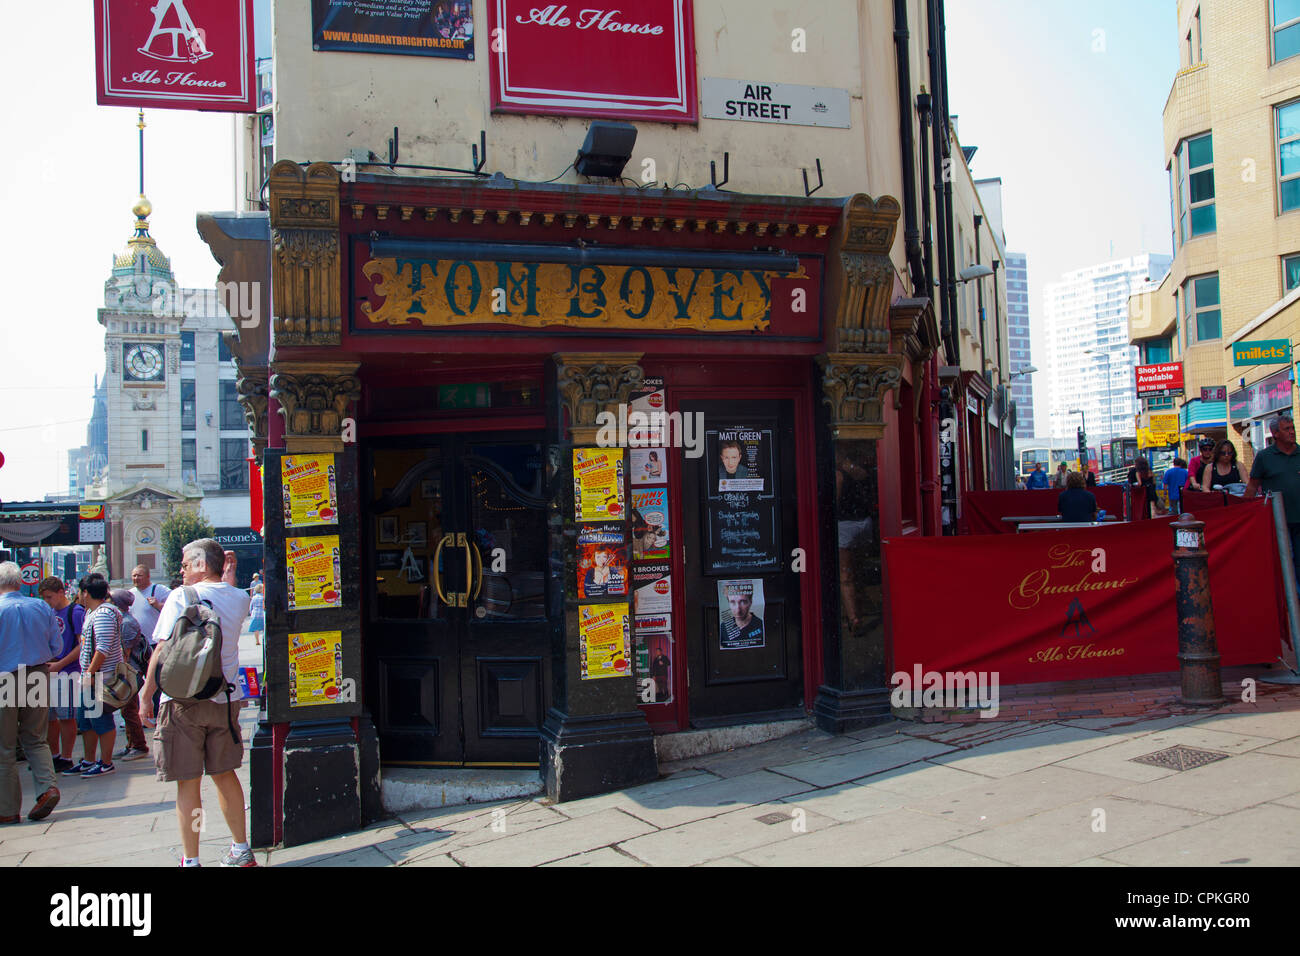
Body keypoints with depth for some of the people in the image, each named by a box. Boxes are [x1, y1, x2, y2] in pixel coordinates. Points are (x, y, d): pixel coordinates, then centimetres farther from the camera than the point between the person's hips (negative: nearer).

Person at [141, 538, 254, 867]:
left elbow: (163, 650, -11)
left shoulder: (181, 596, -9)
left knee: (188, 782, 3)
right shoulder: (240, 598, 4)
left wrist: (146, 695, -4)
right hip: (226, 698, 5)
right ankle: (241, 850, 22)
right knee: (225, 774, 16)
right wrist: (229, 575, 28)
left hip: (183, 701, -5)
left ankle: (190, 860, 8)